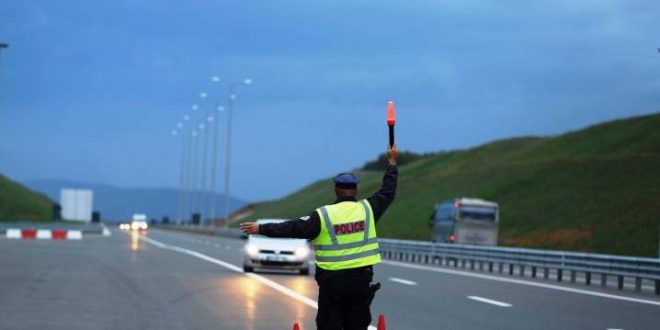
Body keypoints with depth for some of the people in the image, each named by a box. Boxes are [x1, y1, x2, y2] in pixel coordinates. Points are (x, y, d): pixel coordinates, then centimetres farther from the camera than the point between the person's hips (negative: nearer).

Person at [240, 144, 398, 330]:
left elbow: (294, 228, -11)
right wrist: (392, 162, 25)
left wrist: (261, 229, -6)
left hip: (332, 280, -2)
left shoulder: (323, 215, -8)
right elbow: (387, 193, 13)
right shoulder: (367, 209, -1)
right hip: (361, 278, 2)